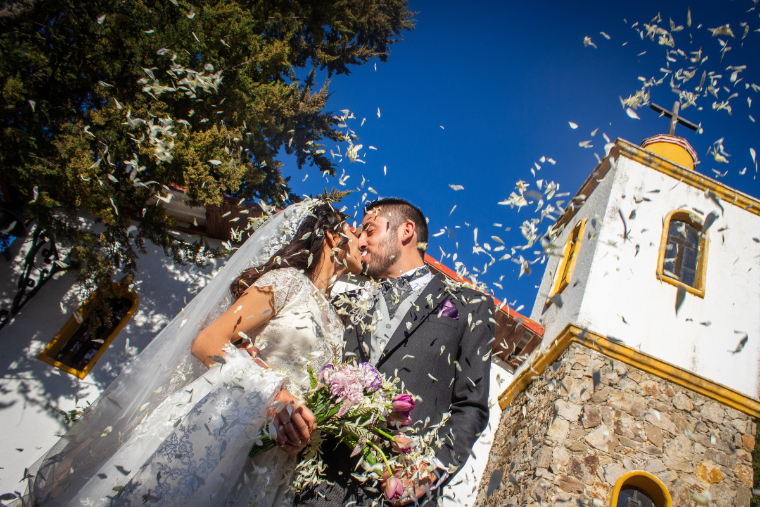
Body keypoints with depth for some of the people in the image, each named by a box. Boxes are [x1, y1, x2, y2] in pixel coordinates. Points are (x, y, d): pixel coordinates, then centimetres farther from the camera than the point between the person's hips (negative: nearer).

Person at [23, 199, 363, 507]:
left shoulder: (334, 324, 20)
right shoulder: (288, 280, 0)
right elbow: (206, 342, -9)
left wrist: (304, 432, -9)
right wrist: (271, 394, -20)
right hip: (218, 426, -6)